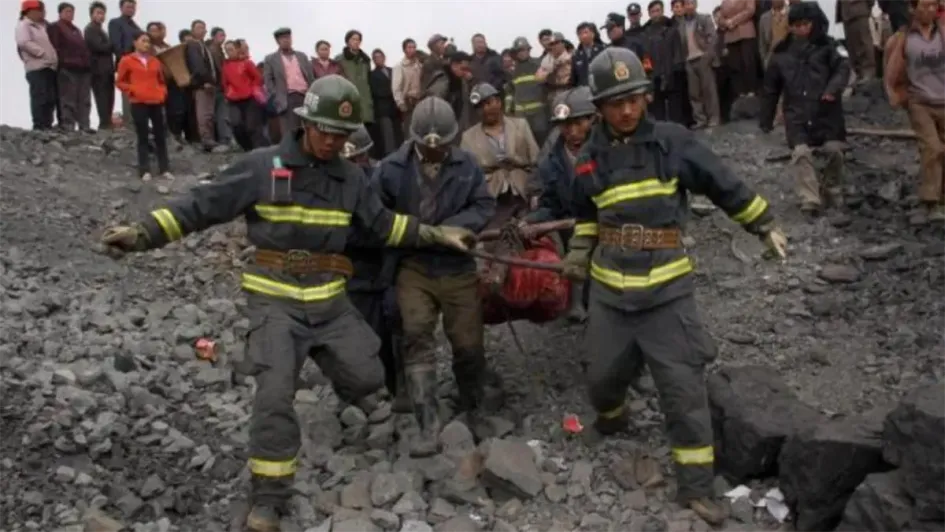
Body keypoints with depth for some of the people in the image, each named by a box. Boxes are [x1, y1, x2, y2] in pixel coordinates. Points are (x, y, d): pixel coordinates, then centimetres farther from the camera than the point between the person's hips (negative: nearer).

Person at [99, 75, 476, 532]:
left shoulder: (351, 178, 5)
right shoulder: (262, 167, -9)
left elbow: (383, 224, 17)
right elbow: (201, 206, -9)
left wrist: (438, 234, 14)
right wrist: (143, 233, -18)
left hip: (329, 299, 4)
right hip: (275, 299, -4)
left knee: (368, 378, 5)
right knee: (275, 393, -13)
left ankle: (325, 357, 42)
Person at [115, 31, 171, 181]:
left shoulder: (155, 62, 13)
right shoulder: (127, 61, 1)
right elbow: (119, 82, 4)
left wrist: (163, 92, 5)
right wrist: (132, 90, -8)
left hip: (156, 102, 4)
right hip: (138, 103, -4)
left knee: (161, 136, 5)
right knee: (142, 137, 0)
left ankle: (164, 169, 11)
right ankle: (144, 170, 2)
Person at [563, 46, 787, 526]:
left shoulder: (672, 141, -5)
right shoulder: (590, 159, 4)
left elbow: (725, 186, 4)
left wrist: (765, 226, 10)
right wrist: (579, 253, 12)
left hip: (666, 288, -3)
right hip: (608, 288, 3)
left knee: (683, 387, -3)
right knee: (603, 375, 13)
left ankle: (695, 486, 9)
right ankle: (611, 417, 49)